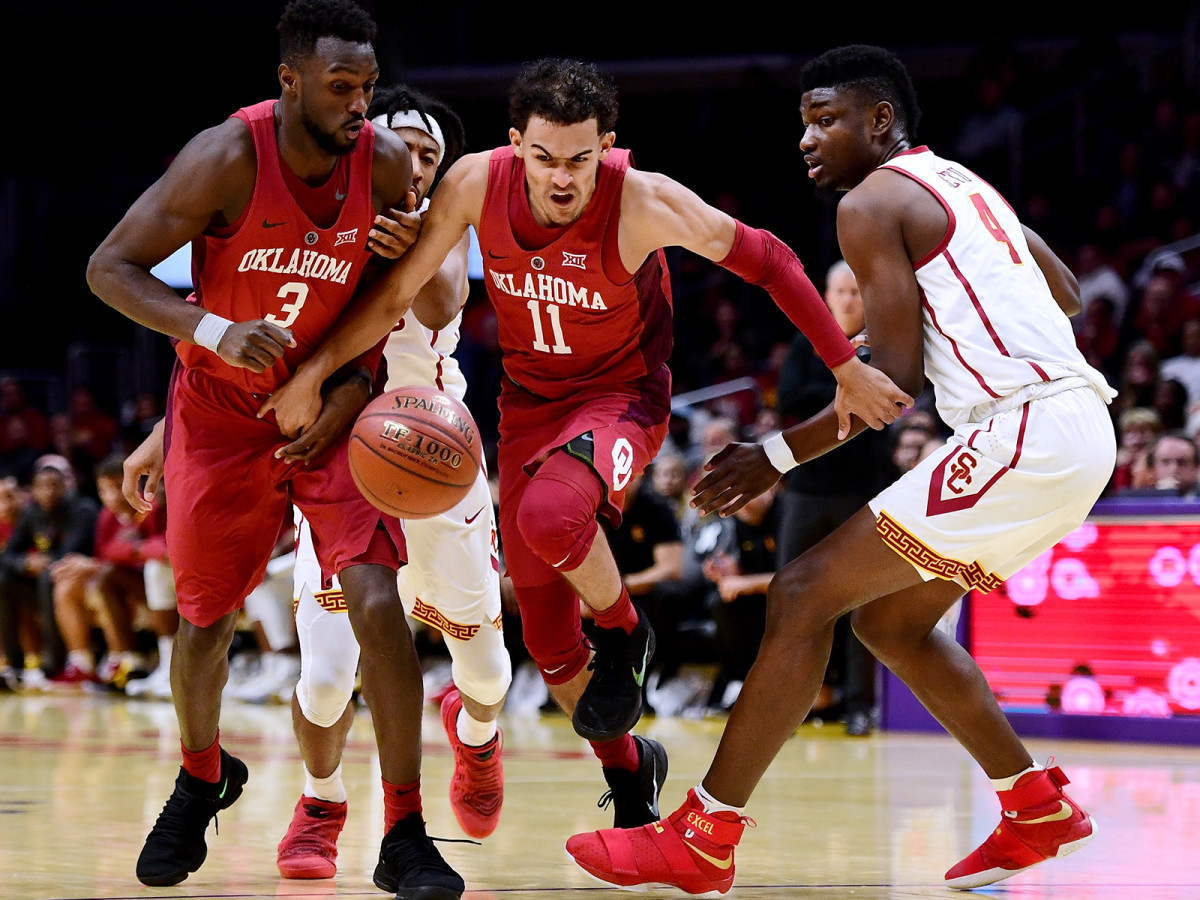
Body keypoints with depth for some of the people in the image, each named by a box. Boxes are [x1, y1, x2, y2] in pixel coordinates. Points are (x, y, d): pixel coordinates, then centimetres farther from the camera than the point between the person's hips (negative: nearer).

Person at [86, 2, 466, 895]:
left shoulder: (386, 163, -16)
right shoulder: (228, 159, -24)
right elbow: (110, 268, -20)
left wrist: (355, 386, -14)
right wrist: (213, 332, -33)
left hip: (330, 409, 1)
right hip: (222, 409, 0)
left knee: (376, 603, -17)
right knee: (206, 614, 12)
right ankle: (202, 779, 44)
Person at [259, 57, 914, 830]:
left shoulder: (644, 202, -27)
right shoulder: (479, 183, -18)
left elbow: (765, 261, -15)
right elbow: (398, 293, -5)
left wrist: (847, 370, -12)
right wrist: (315, 371, -9)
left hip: (622, 395, -4)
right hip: (530, 400, 4)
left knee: (550, 513, -37)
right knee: (546, 635, 7)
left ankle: (624, 633, -5)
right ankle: (628, 768, 33)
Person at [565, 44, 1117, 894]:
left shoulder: (872, 202, -5)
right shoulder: (964, 185, 22)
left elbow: (896, 375, -11)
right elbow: (1065, 295, 30)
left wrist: (777, 457, -6)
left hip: (1024, 433, -9)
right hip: (1080, 419, 9)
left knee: (805, 594, -8)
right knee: (892, 621, 22)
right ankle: (1039, 809, 24)